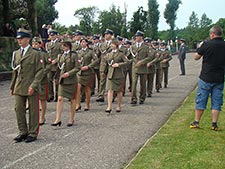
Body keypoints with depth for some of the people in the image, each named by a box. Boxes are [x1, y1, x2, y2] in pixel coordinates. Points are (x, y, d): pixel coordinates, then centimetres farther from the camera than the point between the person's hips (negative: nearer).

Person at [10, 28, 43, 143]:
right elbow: (14, 71, 17)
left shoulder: (35, 54, -5)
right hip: (19, 88, 5)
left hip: (31, 88, -5)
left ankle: (33, 133, 15)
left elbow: (40, 71, -9)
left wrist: (33, 85, -18)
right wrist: (12, 86, 14)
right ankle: (23, 132, 18)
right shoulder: (16, 54, 12)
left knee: (33, 111, 4)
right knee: (18, 110, 5)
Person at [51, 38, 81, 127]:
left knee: (72, 100, 7)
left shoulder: (73, 55, -5)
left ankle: (71, 119, 19)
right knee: (60, 98, -6)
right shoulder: (60, 56, 10)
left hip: (71, 80, -4)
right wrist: (57, 78, 17)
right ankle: (58, 119, -4)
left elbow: (78, 67, -10)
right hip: (62, 80, 4)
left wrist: (69, 73, -18)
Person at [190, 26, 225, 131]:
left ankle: (196, 122, 13)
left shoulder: (207, 44, -12)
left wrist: (200, 47, 13)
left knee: (201, 100, 7)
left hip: (206, 77, -3)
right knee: (216, 102, 9)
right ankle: (214, 124, 10)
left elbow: (196, 57, -1)